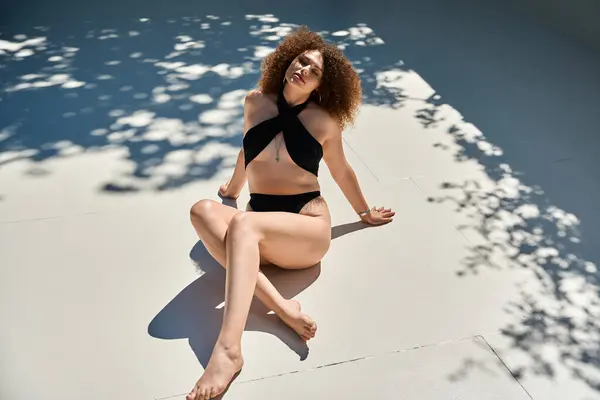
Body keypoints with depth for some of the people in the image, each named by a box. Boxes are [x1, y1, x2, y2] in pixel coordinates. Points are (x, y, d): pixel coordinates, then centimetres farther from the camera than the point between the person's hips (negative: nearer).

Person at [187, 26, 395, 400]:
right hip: (260, 226, 4)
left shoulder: (323, 120, 4)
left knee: (242, 224, -35)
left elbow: (342, 172, 19)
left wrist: (365, 214, 30)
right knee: (203, 209, -28)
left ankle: (229, 349, -47)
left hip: (309, 227, -3)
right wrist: (233, 189, 44)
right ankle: (278, 304, -39)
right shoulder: (256, 102, 12)